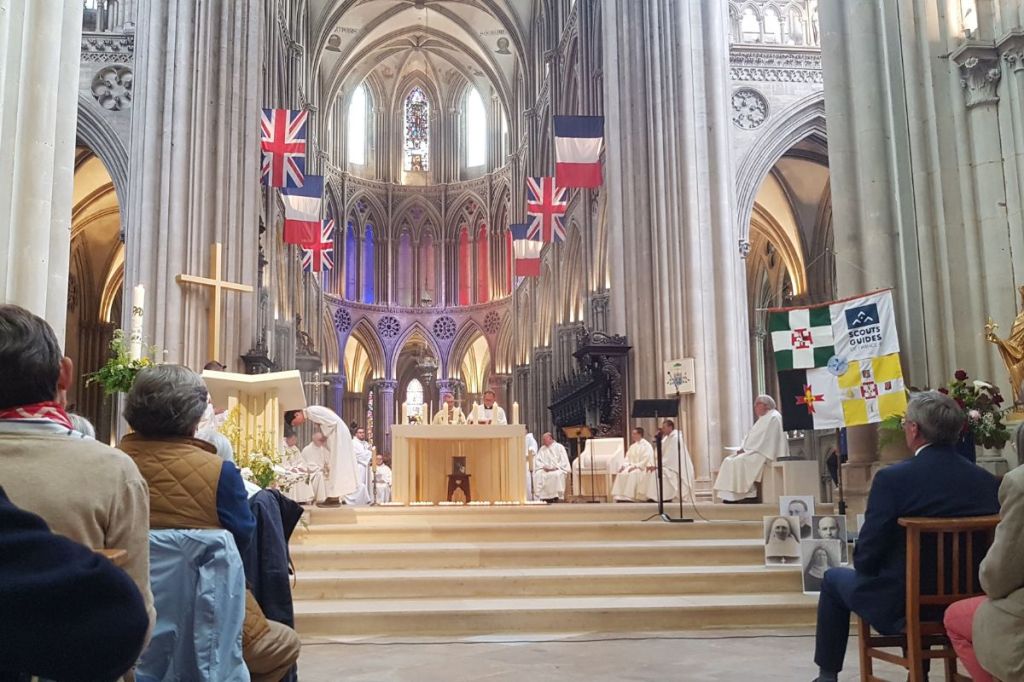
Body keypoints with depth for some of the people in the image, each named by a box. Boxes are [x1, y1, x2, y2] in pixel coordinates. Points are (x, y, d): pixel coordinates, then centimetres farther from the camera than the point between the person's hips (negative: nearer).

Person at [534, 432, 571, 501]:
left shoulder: (559, 447, 4)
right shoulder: (542, 449, 16)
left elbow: (564, 461, -3)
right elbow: (538, 460, 10)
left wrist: (555, 468, -15)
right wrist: (543, 467, -10)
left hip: (558, 469, -3)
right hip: (545, 470, 3)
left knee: (556, 475, -38)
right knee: (538, 475, -29)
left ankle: (556, 496, -32)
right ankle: (540, 496, -32)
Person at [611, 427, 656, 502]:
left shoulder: (647, 445, -5)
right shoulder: (632, 446, 19)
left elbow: (647, 460, -14)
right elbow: (628, 458, 16)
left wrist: (635, 466, -21)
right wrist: (623, 465, -5)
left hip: (643, 468, -7)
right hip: (632, 467, 7)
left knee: (632, 474, -35)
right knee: (620, 474, -20)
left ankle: (629, 497, -34)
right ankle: (620, 497, -25)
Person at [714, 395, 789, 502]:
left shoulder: (773, 418, -7)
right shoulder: (763, 419, 24)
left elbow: (764, 440, -18)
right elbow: (752, 438, 20)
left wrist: (746, 450, -16)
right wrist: (742, 449, 2)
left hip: (764, 454, -10)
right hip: (755, 452, 10)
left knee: (739, 462, -26)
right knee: (728, 461, -5)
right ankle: (729, 496, -16)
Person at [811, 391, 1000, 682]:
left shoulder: (892, 478, -21)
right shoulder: (986, 480, -6)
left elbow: (866, 556, -16)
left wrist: (866, 568, 6)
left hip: (900, 606, -5)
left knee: (834, 579, 23)